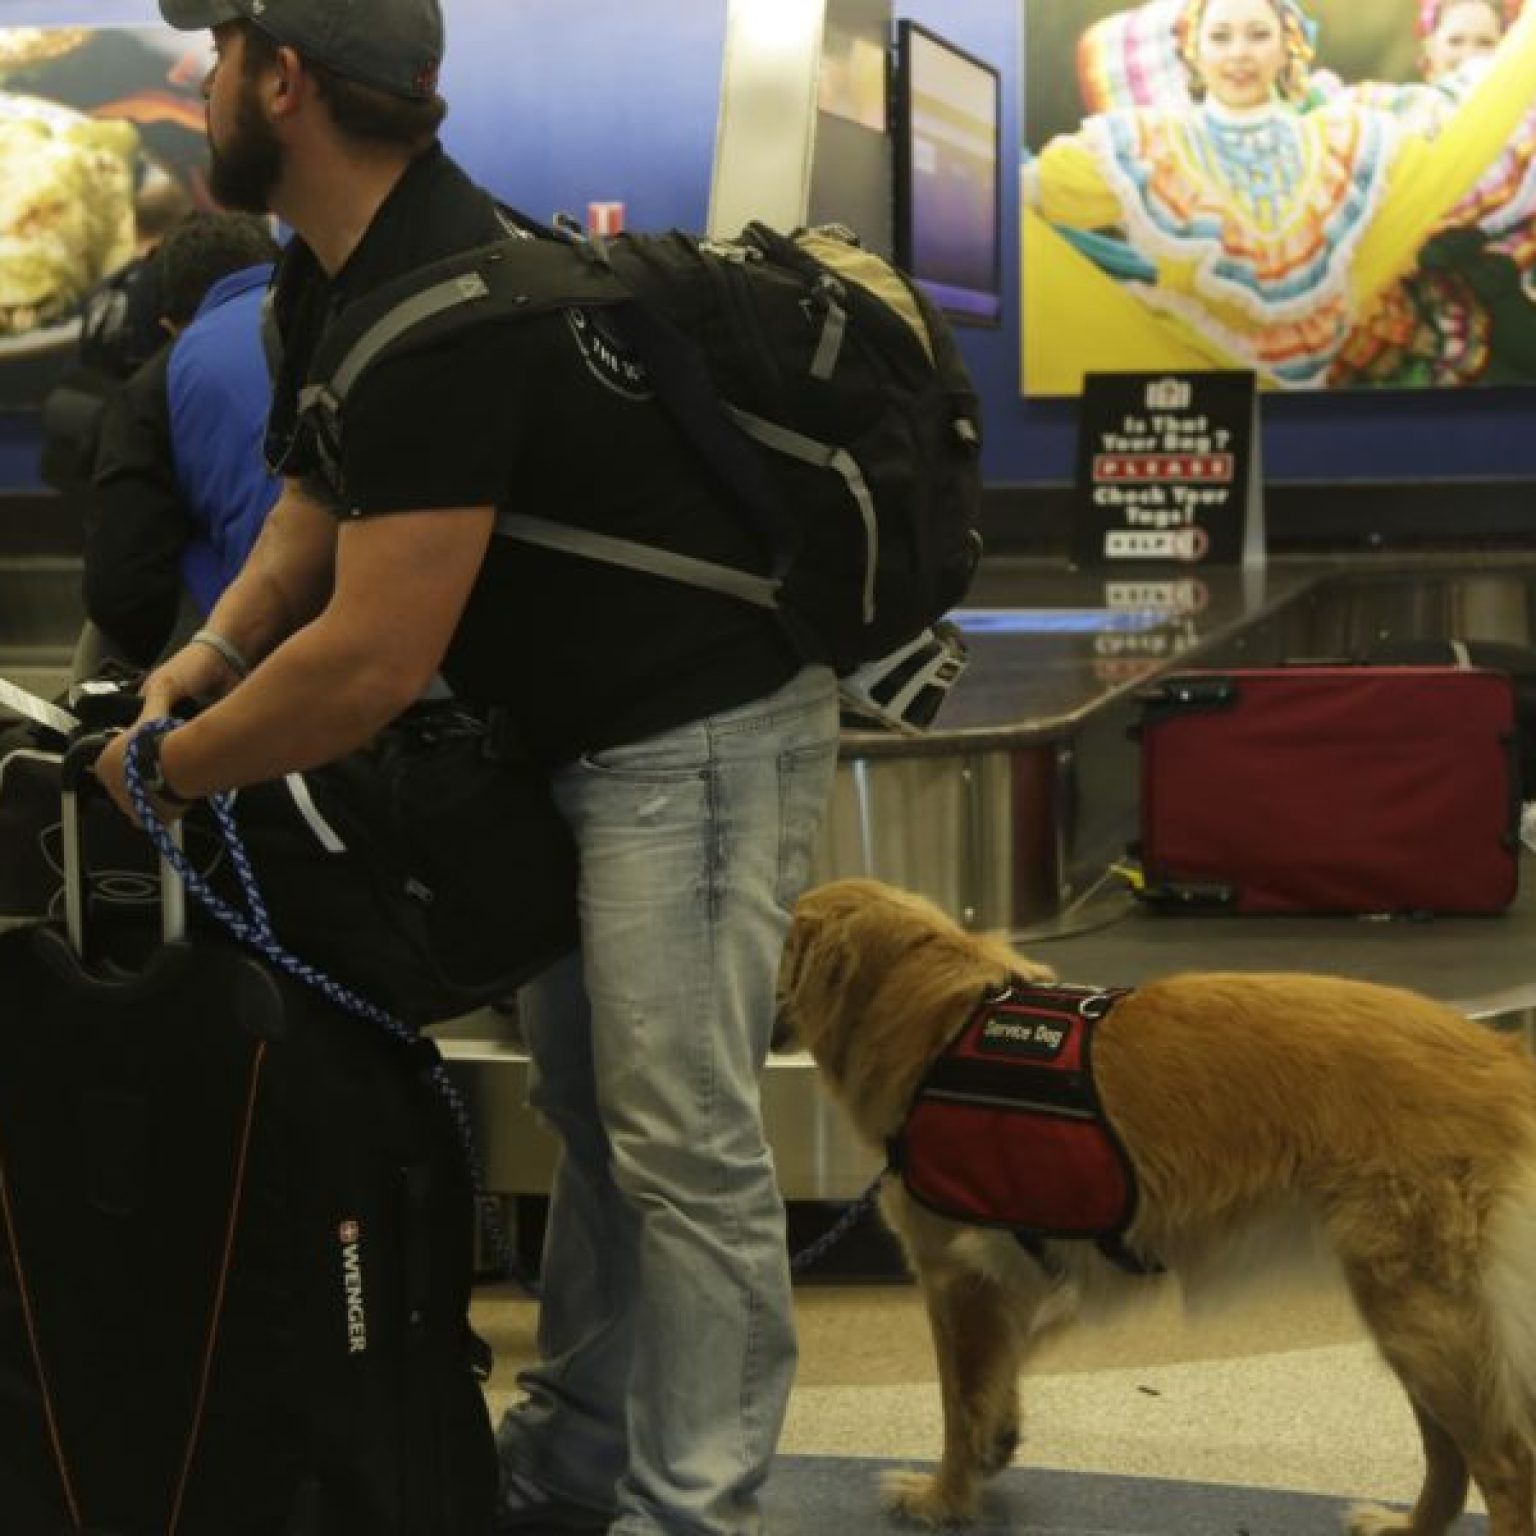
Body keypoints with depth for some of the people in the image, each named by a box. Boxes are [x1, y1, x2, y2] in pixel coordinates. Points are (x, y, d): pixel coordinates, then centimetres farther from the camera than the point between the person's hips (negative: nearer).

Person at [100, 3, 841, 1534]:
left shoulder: (448, 315, -29)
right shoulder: (326, 276, 4)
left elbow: (374, 662, -30)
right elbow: (321, 491, 18)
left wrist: (161, 769, -15)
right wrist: (211, 649, 0)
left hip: (697, 731, -11)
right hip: (572, 725, 11)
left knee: (680, 1139, -8)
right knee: (585, 1107, 16)